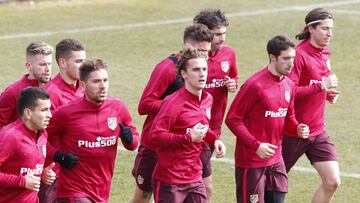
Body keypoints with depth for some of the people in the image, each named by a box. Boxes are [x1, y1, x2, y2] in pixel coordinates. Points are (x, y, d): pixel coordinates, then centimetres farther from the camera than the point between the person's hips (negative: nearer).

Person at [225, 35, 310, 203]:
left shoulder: (289, 85, 7)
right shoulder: (255, 85, -16)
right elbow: (232, 119, -15)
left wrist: (297, 129, -5)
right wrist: (256, 145, -20)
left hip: (276, 161, 7)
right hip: (251, 162, -7)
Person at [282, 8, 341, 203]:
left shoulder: (324, 55, 8)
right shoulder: (299, 54, -17)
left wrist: (329, 93, 4)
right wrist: (320, 86, -29)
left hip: (317, 131, 7)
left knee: (332, 181, -3)